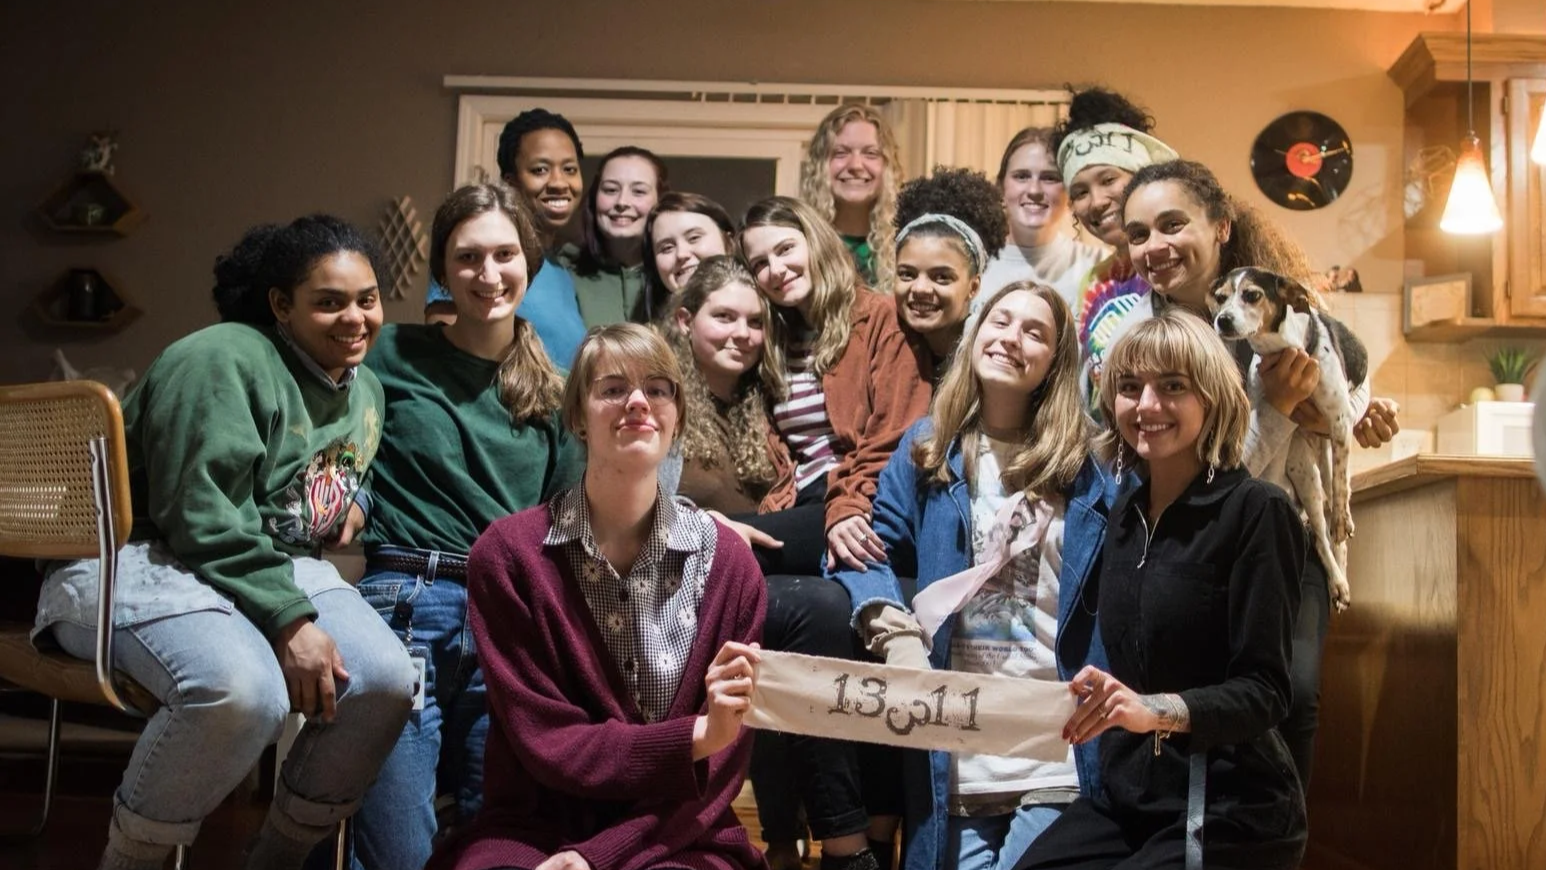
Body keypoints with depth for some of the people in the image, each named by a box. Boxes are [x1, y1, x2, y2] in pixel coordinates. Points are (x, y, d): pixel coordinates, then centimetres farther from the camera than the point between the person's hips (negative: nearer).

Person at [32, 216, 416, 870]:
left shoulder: (366, 391, 14)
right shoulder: (222, 363, -13)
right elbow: (203, 520, -21)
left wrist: (347, 504, 7)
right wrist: (288, 621, -26)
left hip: (279, 566, 8)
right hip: (143, 562, -7)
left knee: (385, 680, -21)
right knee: (245, 690, -37)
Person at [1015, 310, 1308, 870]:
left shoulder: (1256, 511, -11)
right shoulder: (1126, 514, 9)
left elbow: (1264, 691, -15)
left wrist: (1158, 709, -31)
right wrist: (1104, 698, -5)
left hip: (1226, 819, -5)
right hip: (1124, 800, 5)